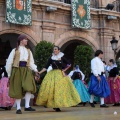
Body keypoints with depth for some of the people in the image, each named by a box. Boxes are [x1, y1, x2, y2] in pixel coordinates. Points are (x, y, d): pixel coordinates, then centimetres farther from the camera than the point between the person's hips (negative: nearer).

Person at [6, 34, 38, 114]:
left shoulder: (28, 51, 18)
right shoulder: (15, 50, 7)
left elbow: (31, 62, 16)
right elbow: (9, 62, 6)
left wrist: (35, 69, -1)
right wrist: (9, 74, 4)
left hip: (26, 70, 3)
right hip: (17, 70, -3)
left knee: (29, 87, -16)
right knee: (17, 89, -1)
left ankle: (27, 106, -11)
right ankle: (18, 108, 7)